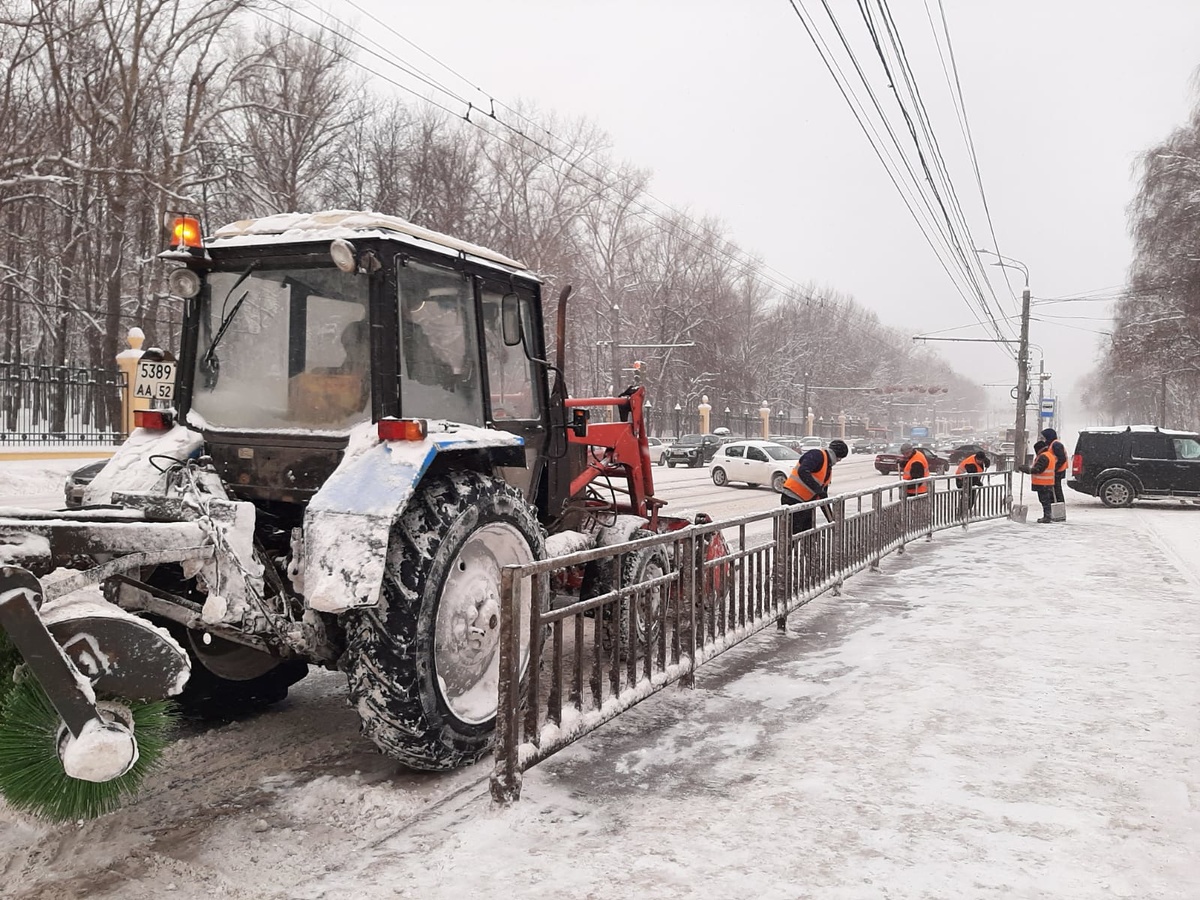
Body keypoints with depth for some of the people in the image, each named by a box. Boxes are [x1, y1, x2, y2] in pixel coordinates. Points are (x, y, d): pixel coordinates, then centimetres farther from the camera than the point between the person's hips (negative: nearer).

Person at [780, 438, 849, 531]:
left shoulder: (828, 469, 19)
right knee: (795, 531, -13)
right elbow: (802, 472, -28)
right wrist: (818, 489, -28)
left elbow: (822, 495, 23)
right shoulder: (817, 455, -10)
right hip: (792, 499, -10)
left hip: (805, 502, 10)